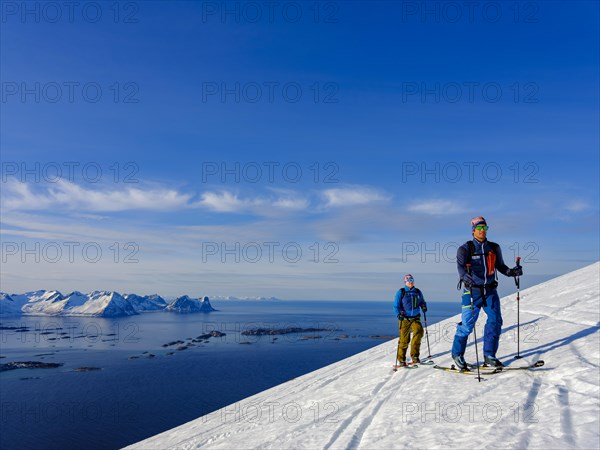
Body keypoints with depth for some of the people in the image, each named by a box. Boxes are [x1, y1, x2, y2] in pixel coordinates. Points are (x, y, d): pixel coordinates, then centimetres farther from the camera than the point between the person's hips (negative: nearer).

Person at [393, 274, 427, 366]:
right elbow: (396, 306, -1)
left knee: (419, 331, -23)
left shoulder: (418, 292, 11)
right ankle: (401, 359, 15)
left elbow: (422, 302, 22)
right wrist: (399, 314, -17)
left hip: (415, 318, 3)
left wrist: (424, 306, 0)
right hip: (404, 318, -3)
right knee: (404, 339, -3)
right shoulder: (400, 292, 0)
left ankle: (414, 355, -12)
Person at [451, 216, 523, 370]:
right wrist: (464, 276, -41)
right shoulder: (466, 248, -6)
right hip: (472, 291, -4)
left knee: (495, 321, -6)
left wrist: (511, 271, -6)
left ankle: (489, 355, 8)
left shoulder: (494, 248, 8)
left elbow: (500, 266, 14)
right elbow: (460, 265, -21)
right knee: (467, 324, -4)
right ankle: (457, 354, 15)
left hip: (490, 290, 4)